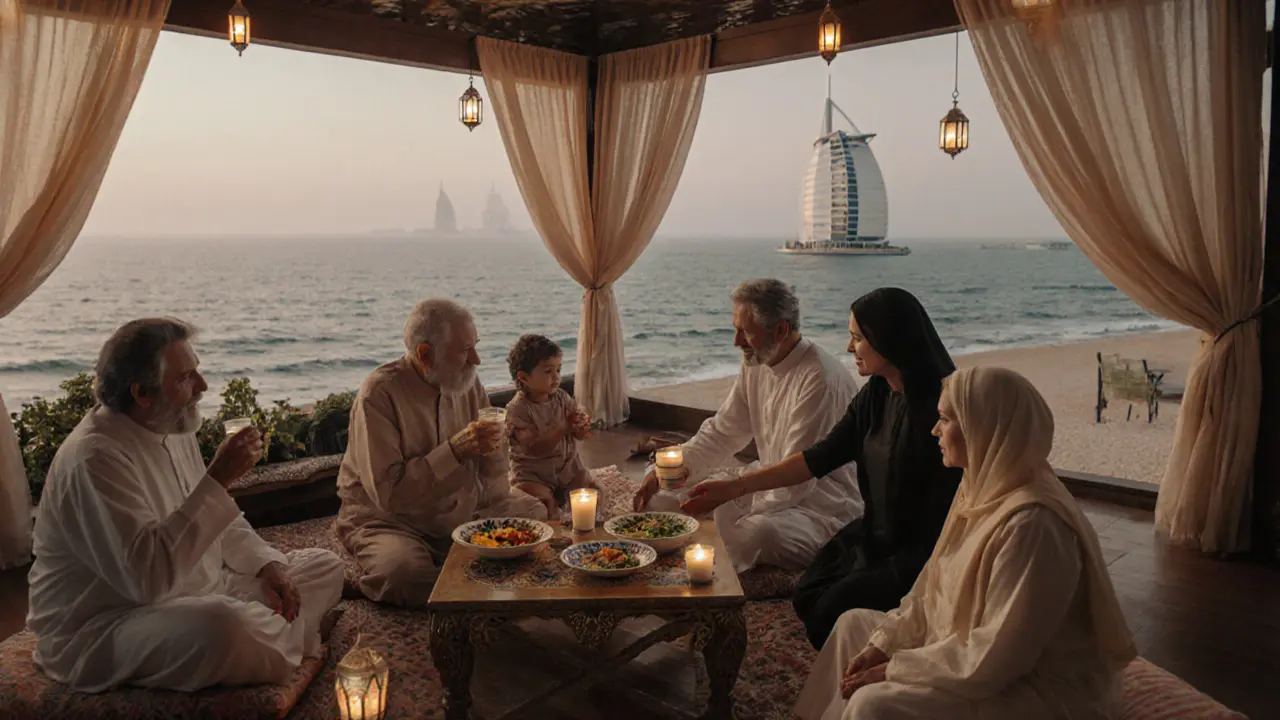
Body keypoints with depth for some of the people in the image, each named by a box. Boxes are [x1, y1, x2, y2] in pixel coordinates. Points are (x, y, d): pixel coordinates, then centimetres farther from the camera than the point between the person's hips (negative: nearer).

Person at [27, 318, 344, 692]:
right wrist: (217, 479, -31)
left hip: (195, 593, 9)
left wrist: (267, 564, -1)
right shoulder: (93, 458, -24)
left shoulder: (176, 432, 6)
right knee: (221, 624, -39)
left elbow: (221, 523, 18)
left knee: (325, 567, 5)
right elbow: (147, 577, -34)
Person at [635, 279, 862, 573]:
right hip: (775, 484, 8)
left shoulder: (821, 380, -25)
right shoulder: (756, 365, 3)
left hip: (827, 505, -8)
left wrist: (727, 503, -23)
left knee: (757, 532, -36)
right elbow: (722, 432, 9)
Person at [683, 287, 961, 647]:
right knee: (808, 597, 1)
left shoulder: (938, 405, -22)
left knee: (833, 612, -14)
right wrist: (734, 487, -1)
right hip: (874, 535, 8)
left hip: (919, 551, -7)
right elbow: (822, 456, 2)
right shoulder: (875, 395, 2)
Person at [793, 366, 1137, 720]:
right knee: (855, 624, 12)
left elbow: (991, 661, -28)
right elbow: (933, 590, 8)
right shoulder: (984, 489, 1)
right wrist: (882, 645, -1)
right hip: (978, 655, 10)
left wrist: (894, 669, -18)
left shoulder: (1031, 524, -31)